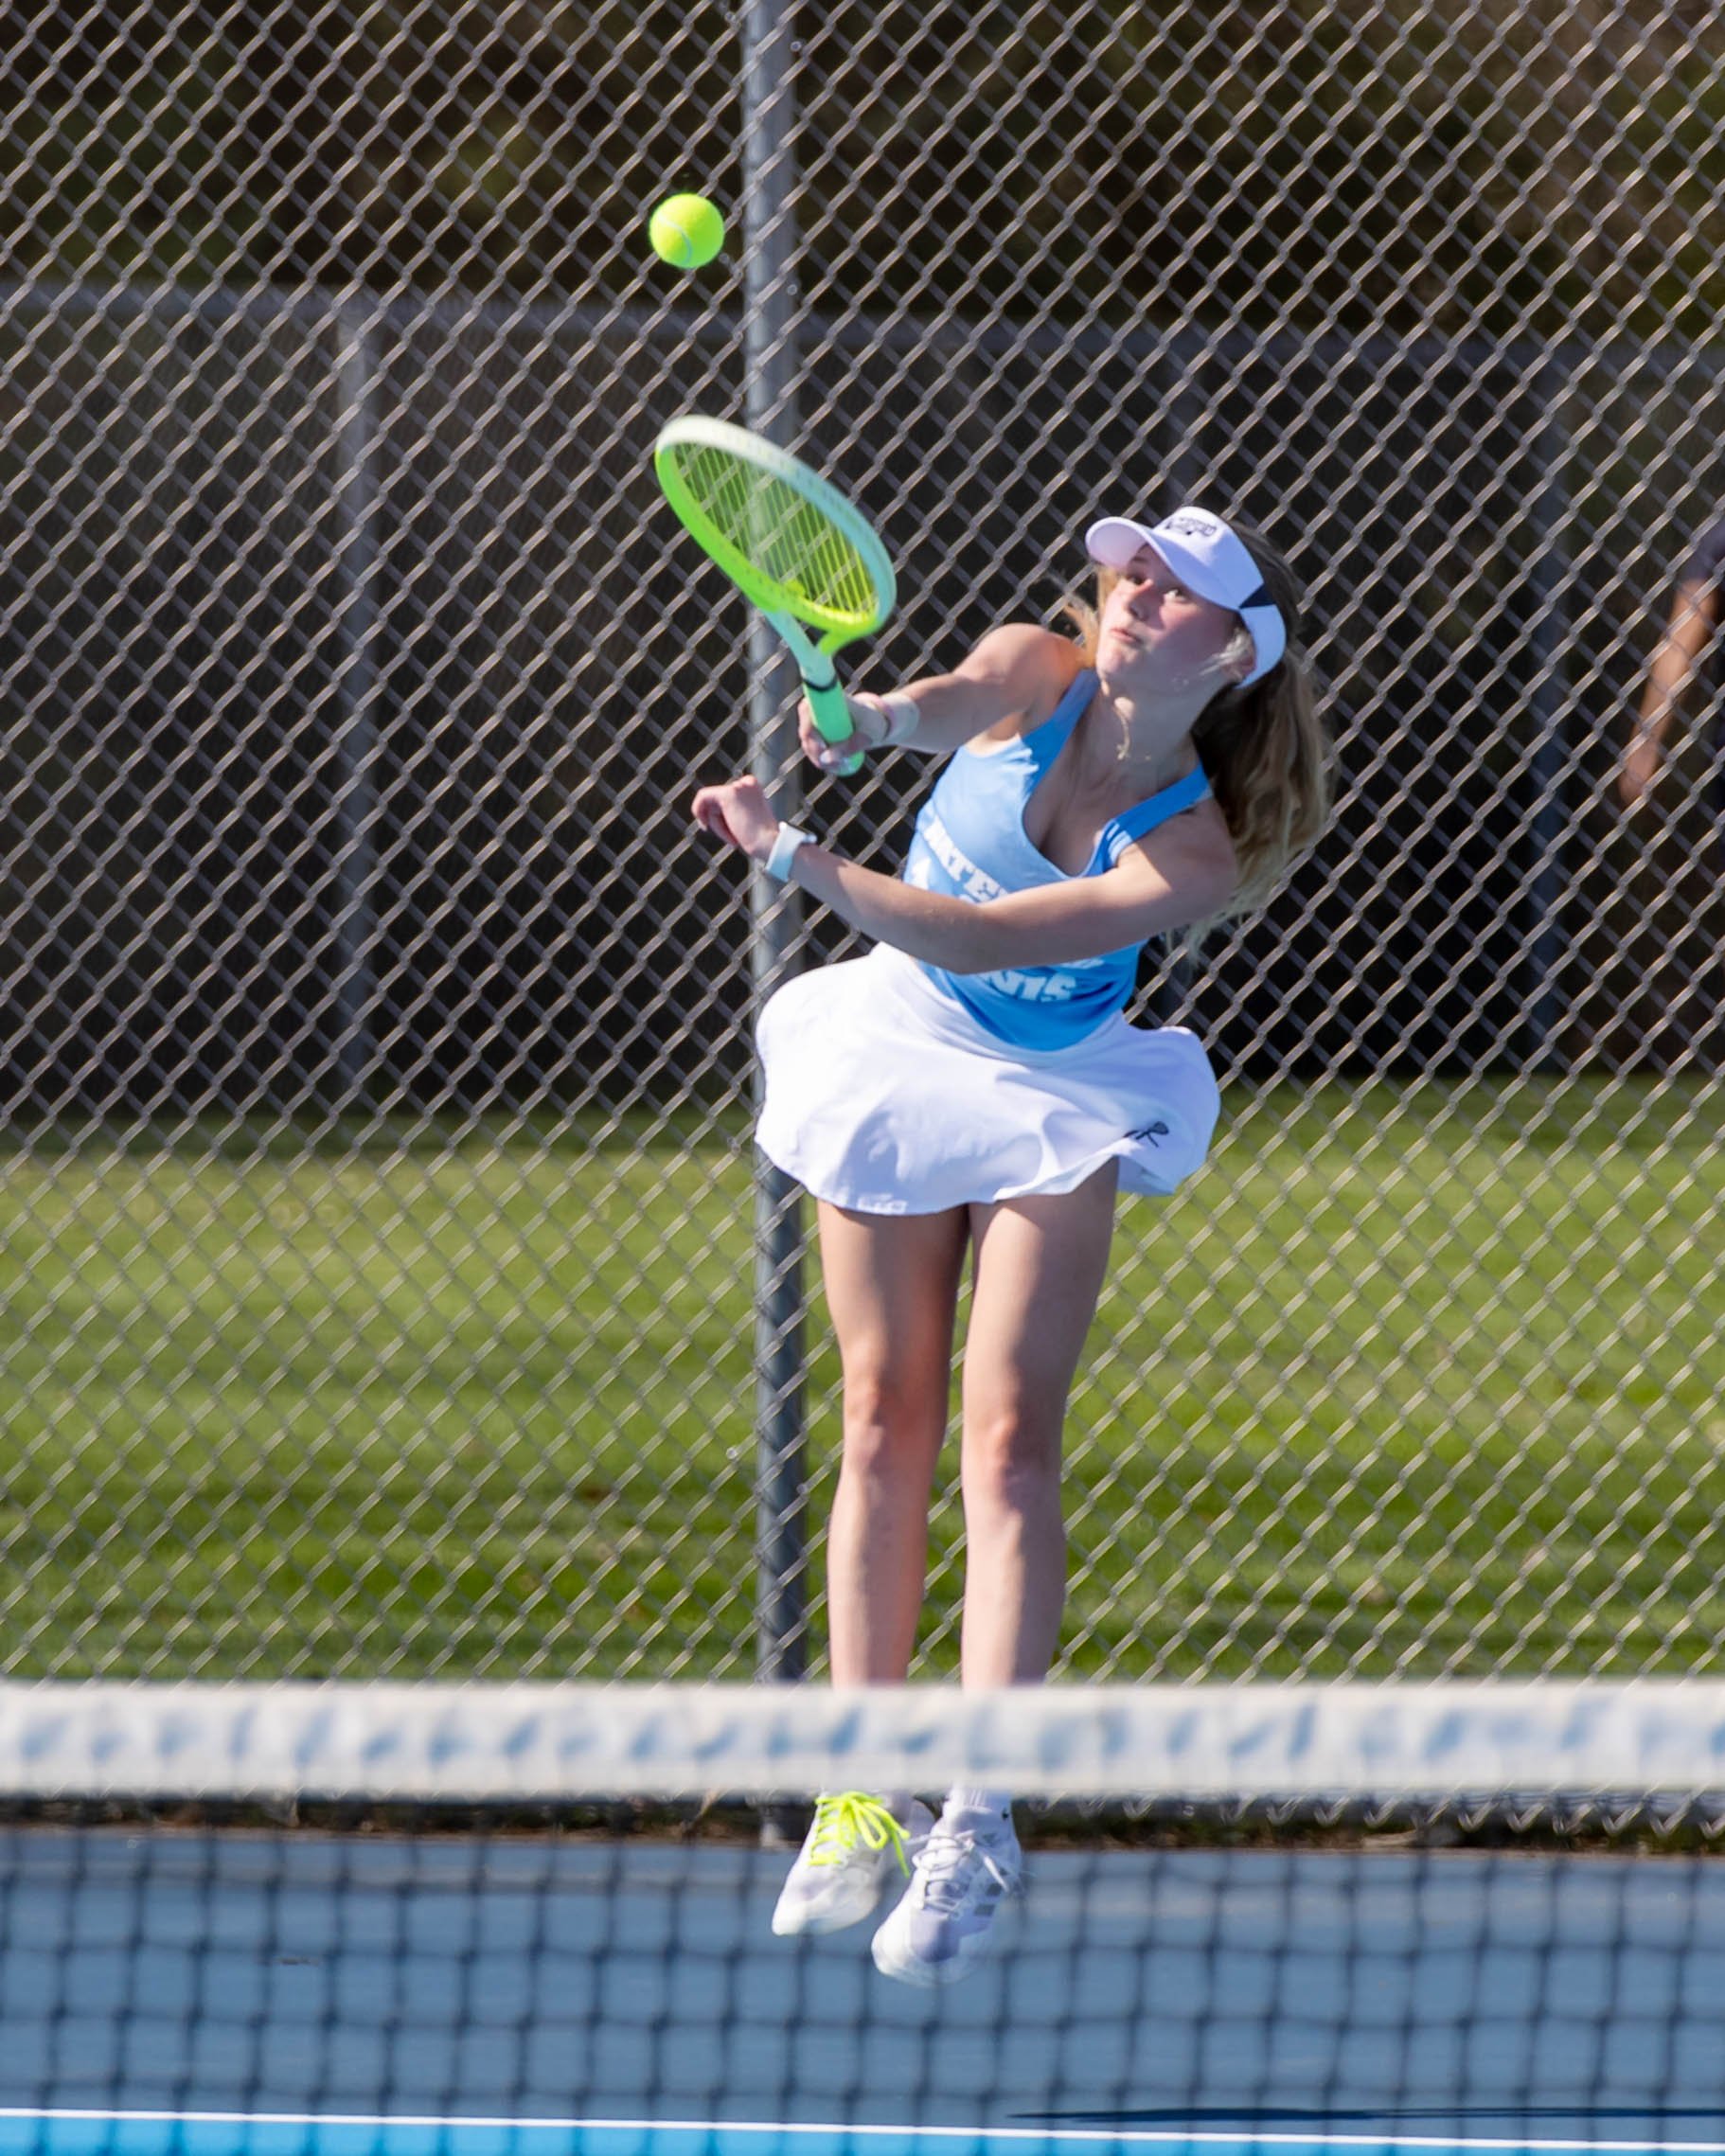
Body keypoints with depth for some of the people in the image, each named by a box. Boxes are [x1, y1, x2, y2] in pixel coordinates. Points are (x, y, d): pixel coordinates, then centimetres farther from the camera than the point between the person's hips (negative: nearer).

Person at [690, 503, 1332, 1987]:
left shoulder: (1192, 853, -26)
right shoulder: (1032, 676, -17)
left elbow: (983, 941, -34)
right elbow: (948, 706, -36)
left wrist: (799, 858, -41)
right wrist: (865, 724, -59)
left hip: (1052, 1099, -3)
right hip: (900, 1049, 3)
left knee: (1008, 1435, -13)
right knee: (886, 1420, 2)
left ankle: (979, 1828, -17)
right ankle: (866, 1795, 6)